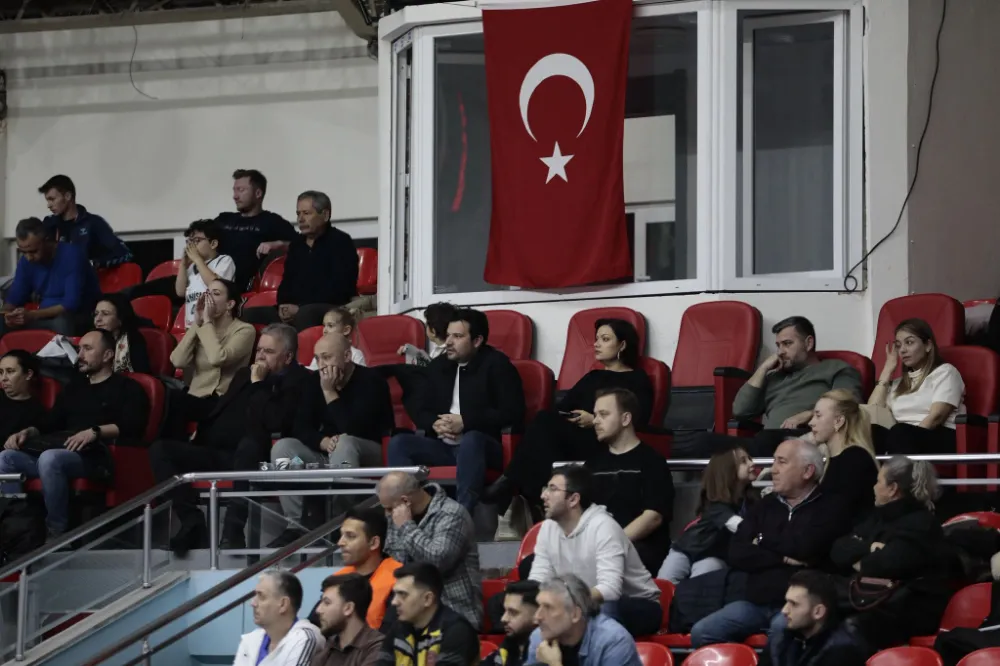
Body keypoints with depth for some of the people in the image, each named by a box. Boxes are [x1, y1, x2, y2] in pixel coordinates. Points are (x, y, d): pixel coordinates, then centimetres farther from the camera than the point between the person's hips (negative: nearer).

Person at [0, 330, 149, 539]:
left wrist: (95, 432, -22)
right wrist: (27, 432, 3)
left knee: (50, 458, -39)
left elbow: (133, 426, -8)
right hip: (59, 454, 7)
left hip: (95, 457, -7)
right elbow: (51, 423, 25)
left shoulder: (126, 388, 9)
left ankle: (57, 534, -30)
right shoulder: (75, 386, 30)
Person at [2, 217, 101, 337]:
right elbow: (14, 298, 4)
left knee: (62, 323, -40)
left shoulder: (71, 255, -19)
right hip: (46, 318, 5)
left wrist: (33, 315, -34)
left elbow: (72, 304, -25)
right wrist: (6, 313, -21)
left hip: (80, 317, -5)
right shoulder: (26, 260, 1)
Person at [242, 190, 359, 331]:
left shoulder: (341, 242, -2)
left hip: (333, 309, -7)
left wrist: (300, 308, -17)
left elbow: (339, 289, -12)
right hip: (295, 310, 7)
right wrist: (283, 306, -1)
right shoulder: (297, 244, 21)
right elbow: (287, 281, 24)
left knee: (305, 315, -41)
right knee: (250, 314, -11)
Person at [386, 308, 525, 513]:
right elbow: (421, 412, 20)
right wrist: (435, 424, -7)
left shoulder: (496, 364, -3)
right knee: (398, 443, -17)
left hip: (479, 445, -6)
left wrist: (466, 421, -17)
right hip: (443, 447, 6)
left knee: (470, 440, -41)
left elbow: (513, 413, -12)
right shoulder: (438, 366, 16)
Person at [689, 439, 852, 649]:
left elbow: (803, 547, -14)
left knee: (780, 632, -39)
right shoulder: (766, 506, 19)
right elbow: (736, 554, 7)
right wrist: (782, 559, -6)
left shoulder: (830, 507, 3)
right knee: (701, 633, -17)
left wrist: (764, 541, 3)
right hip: (756, 603, 5)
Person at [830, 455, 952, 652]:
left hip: (910, 612, -8)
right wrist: (869, 548, -10)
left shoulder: (920, 523, -6)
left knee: (849, 631, -32)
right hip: (874, 602, 8)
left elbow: (888, 564, -19)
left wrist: (861, 563, -1)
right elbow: (838, 551, 8)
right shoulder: (879, 517, 19)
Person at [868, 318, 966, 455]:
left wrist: (906, 437, -20)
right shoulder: (899, 383, 30)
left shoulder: (945, 372, 11)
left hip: (941, 440, -5)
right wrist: (888, 369, 19)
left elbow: (936, 416, -6)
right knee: (873, 432, -32)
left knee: (900, 433, -40)